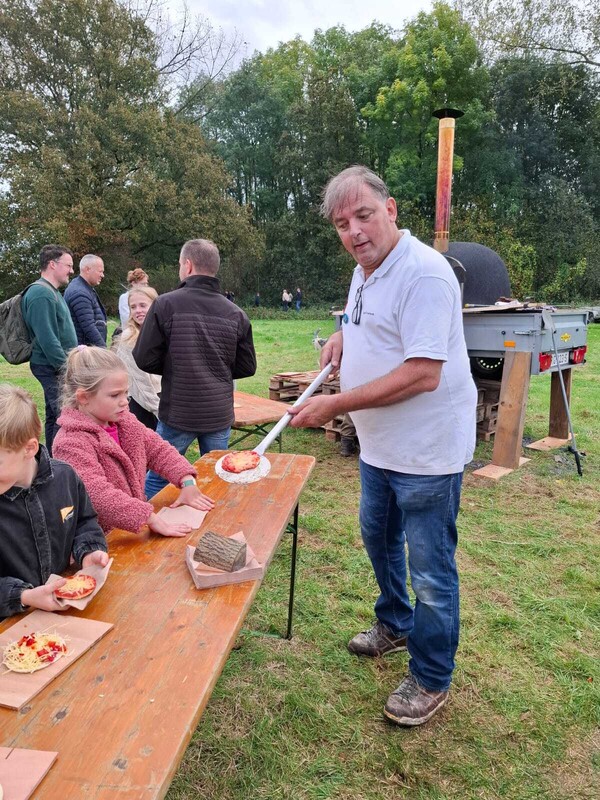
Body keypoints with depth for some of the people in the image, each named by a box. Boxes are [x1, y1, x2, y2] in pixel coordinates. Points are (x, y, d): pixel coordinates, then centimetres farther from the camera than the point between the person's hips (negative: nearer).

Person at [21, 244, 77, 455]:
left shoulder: (53, 292, 16)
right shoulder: (41, 294, -16)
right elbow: (47, 339, -23)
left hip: (58, 367, 11)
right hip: (53, 368, -11)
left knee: (55, 418, 16)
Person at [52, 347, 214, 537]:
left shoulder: (124, 420, 6)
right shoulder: (72, 443, -18)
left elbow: (158, 449, 12)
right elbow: (99, 495, -28)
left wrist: (187, 482, -3)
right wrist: (151, 518, -32)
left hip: (136, 527, 7)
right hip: (104, 540, -7)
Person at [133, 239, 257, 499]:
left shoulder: (166, 304, -10)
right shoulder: (235, 313, -1)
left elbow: (145, 360, -8)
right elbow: (247, 367, 4)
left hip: (177, 414, -3)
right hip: (220, 416, 3)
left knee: (157, 481, 14)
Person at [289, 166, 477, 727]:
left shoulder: (423, 274, -23)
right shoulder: (363, 273, 7)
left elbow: (423, 374, -29)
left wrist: (335, 404, -26)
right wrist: (342, 337, 3)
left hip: (427, 452, -9)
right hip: (379, 446, 10)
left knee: (430, 570, 5)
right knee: (377, 538, 25)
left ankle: (430, 680, 27)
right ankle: (395, 624, 50)